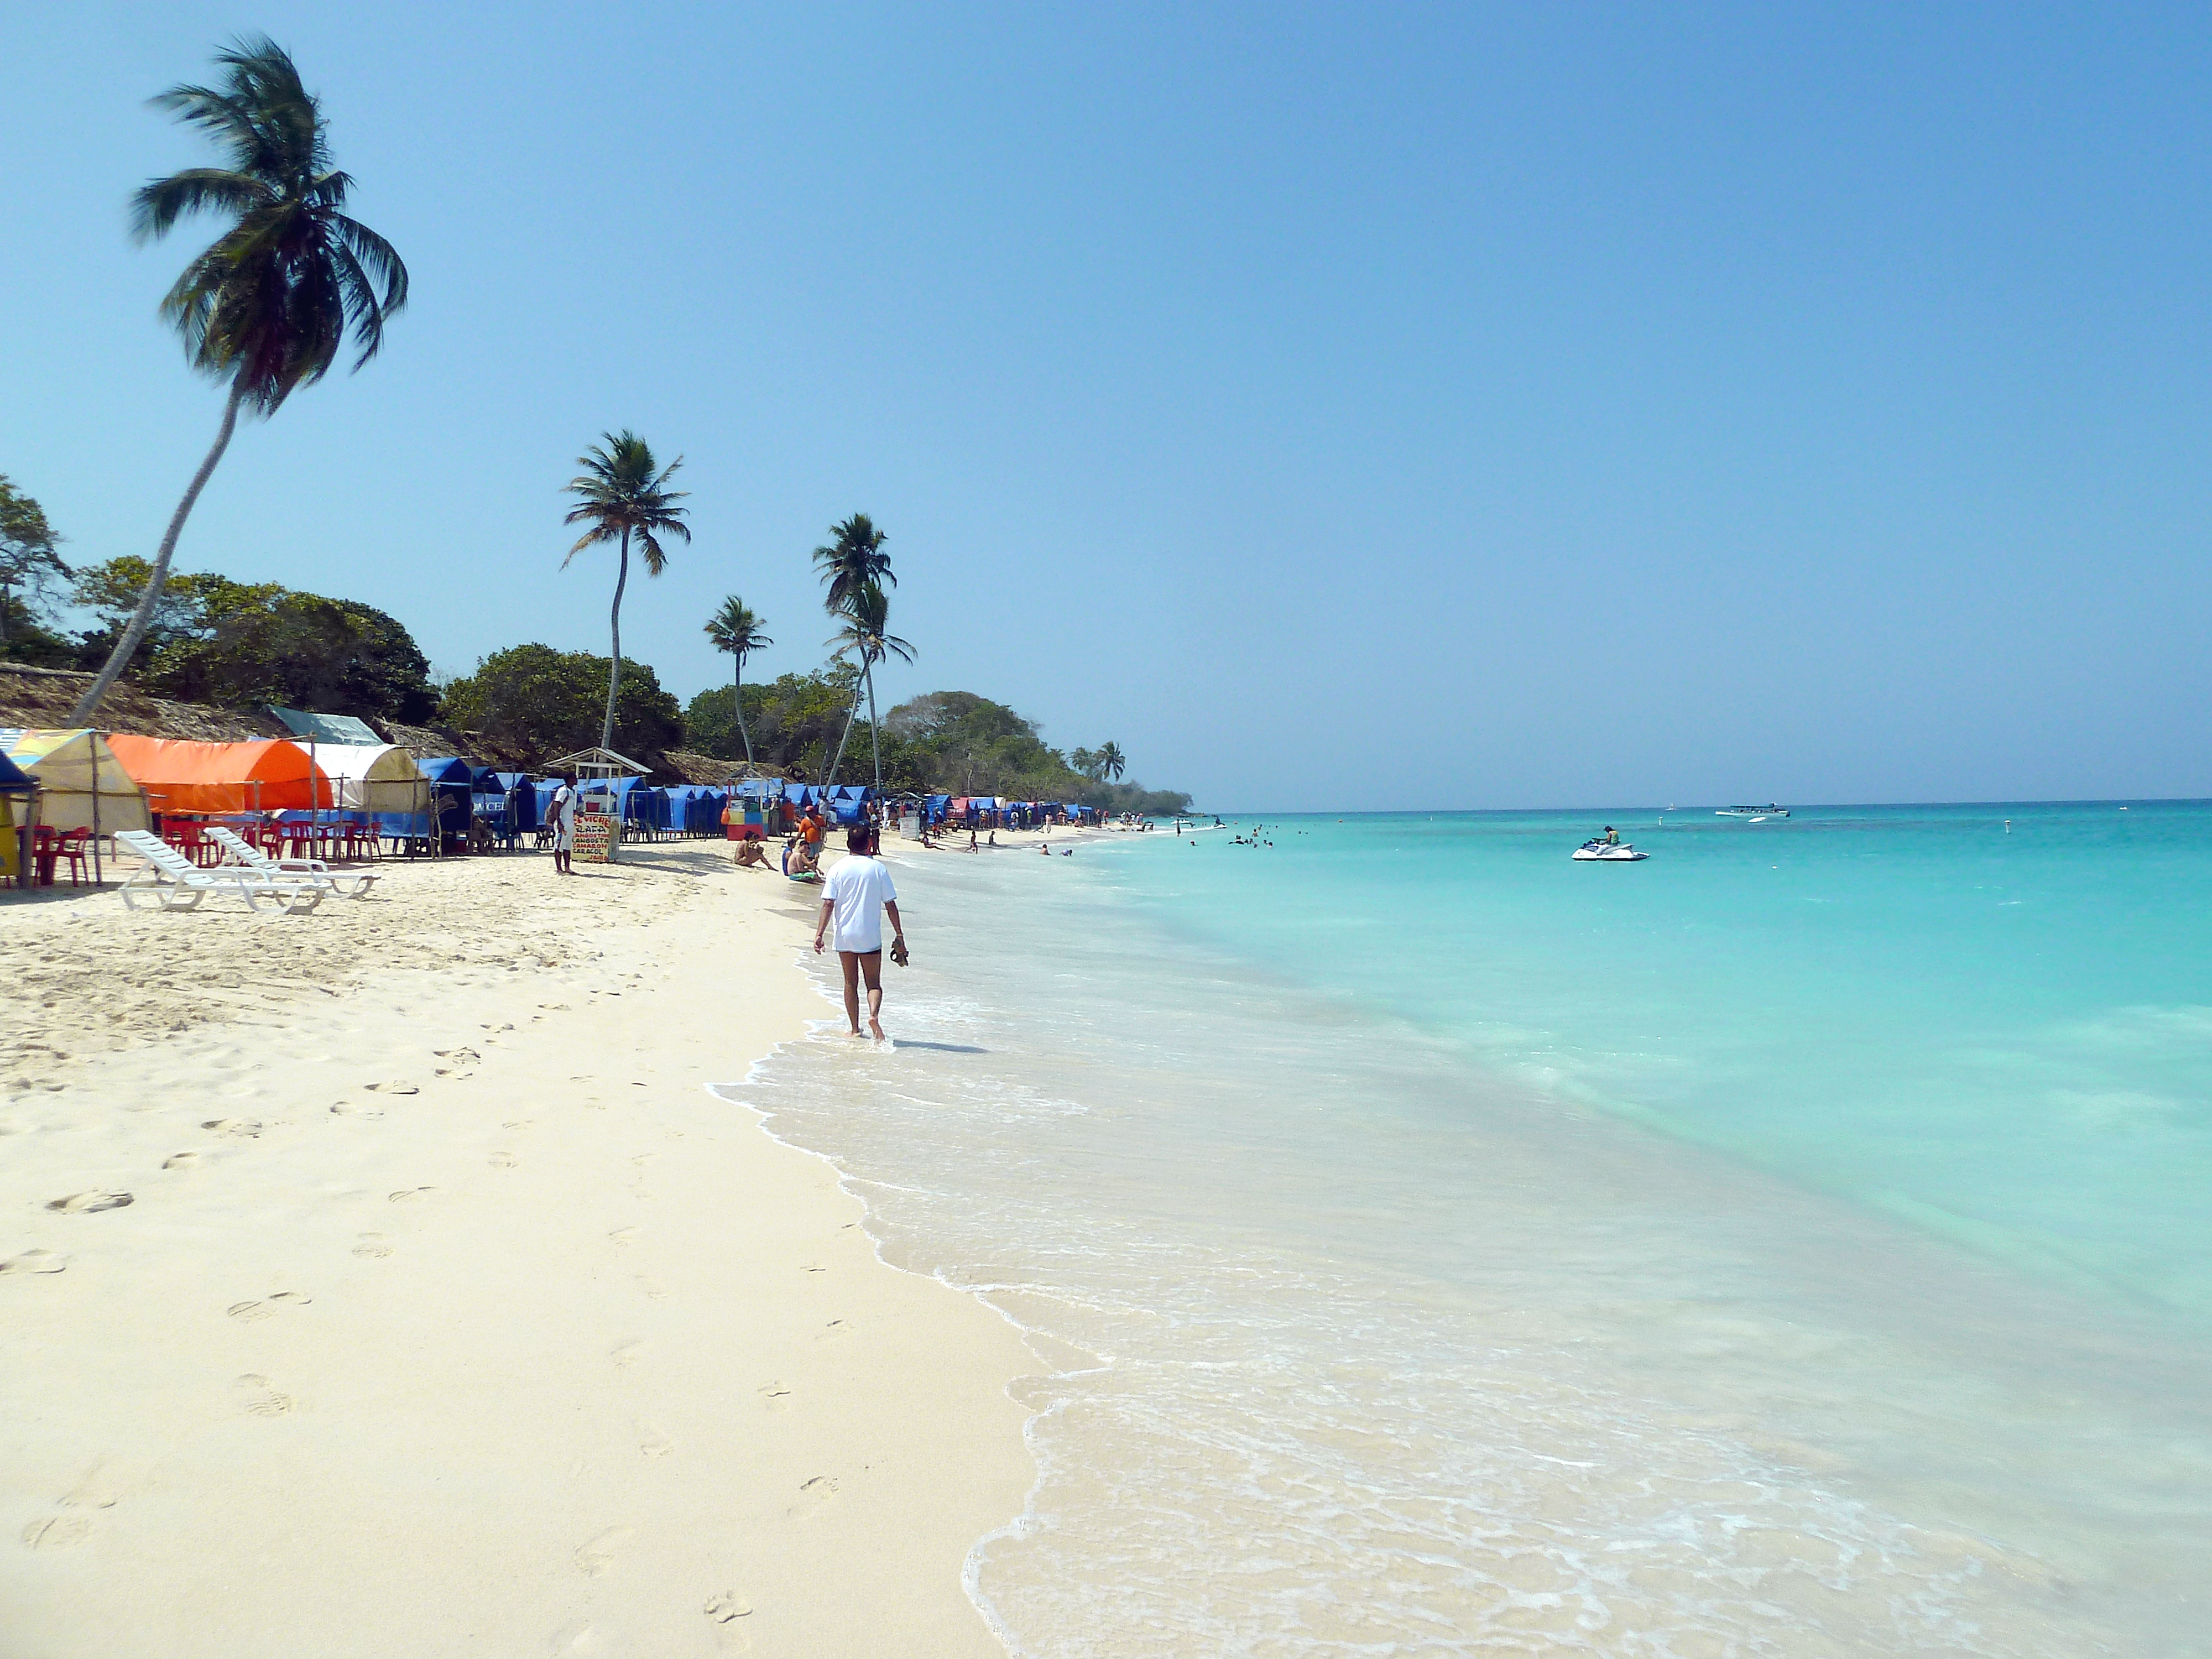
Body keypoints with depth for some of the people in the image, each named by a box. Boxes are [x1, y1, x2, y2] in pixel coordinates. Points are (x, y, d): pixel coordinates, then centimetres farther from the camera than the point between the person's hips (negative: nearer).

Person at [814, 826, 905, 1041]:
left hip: (845, 935, 1)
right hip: (870, 936, -1)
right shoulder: (878, 868, -3)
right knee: (874, 983, 6)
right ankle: (874, 1014, -21)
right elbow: (890, 905, -3)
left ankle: (855, 1029, 17)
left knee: (851, 983, 14)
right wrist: (899, 936, 3)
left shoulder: (838, 869, -1)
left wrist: (819, 934, -8)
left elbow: (828, 904, -9)